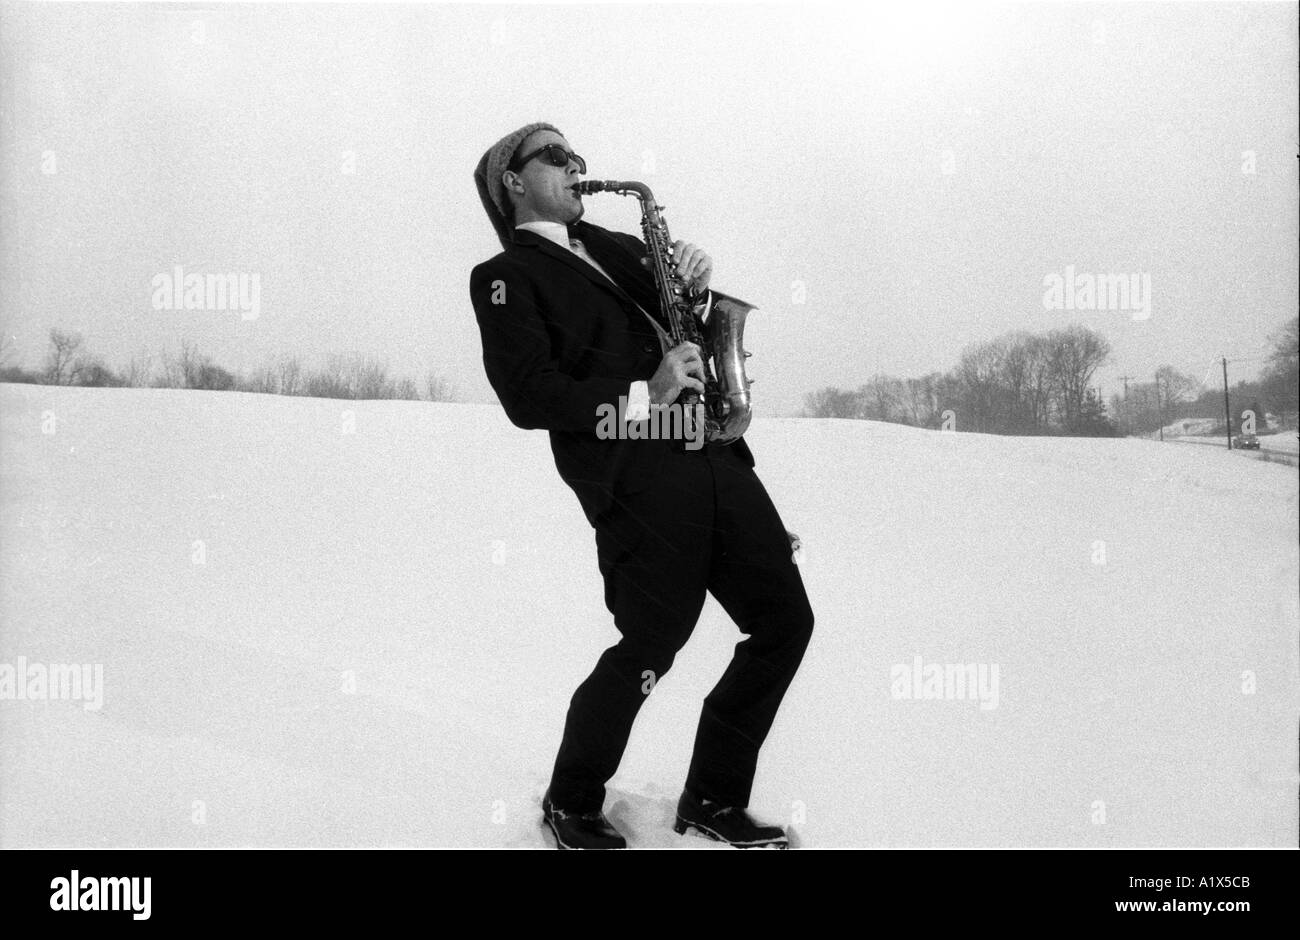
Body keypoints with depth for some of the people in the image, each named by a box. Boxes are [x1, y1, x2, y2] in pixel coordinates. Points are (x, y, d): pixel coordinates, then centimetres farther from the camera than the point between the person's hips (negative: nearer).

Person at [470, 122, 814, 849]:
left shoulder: (615, 246, 25)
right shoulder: (507, 277, 4)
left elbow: (690, 326, 26)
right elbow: (529, 397, -9)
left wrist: (698, 293, 4)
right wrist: (641, 396, -15)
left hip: (714, 455, 7)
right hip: (633, 475, -7)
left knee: (786, 622, 4)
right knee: (651, 649, -8)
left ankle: (715, 797, 19)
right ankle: (571, 805, 18)